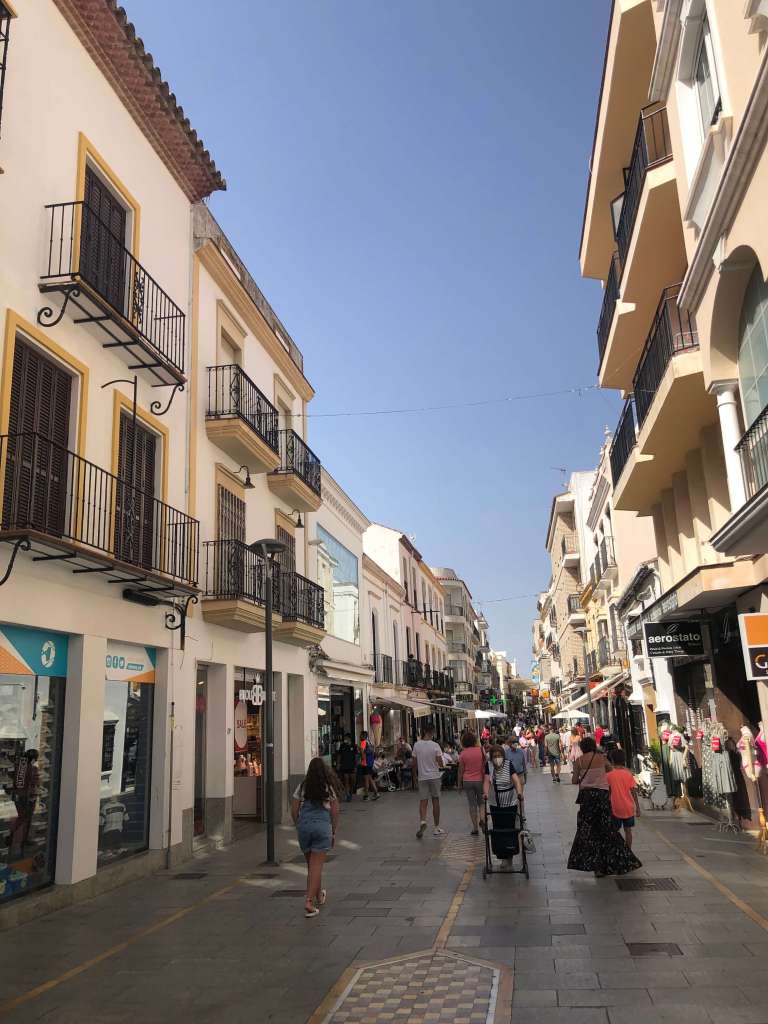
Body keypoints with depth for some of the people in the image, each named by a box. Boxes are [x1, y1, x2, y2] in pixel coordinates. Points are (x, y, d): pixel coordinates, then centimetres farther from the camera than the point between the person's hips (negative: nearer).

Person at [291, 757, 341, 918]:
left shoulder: (302, 787, 6)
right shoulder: (330, 788, 2)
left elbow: (294, 811, 6)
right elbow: (335, 812, 3)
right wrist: (334, 832, 12)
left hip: (304, 825, 3)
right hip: (322, 826, -2)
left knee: (312, 865, 18)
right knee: (317, 866, 1)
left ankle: (319, 897, 35)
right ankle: (309, 901, -8)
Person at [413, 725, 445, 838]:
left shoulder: (417, 745, -3)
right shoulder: (435, 745, -10)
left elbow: (414, 763, 2)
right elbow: (440, 763, -10)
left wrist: (416, 774, 16)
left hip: (422, 777, 1)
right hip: (434, 776, -1)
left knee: (423, 801, 3)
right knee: (435, 801, 10)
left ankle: (423, 821, -23)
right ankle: (437, 828, 18)